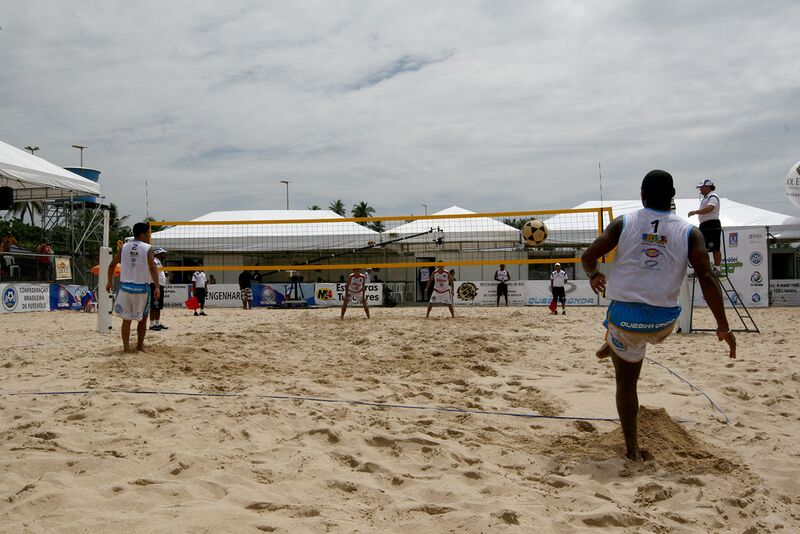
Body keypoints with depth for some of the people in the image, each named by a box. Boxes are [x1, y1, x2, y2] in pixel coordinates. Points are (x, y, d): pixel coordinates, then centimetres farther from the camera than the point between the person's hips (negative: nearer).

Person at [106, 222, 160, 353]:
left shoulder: (124, 247, 6)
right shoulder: (147, 248, -6)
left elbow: (112, 265, 7)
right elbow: (152, 268, -14)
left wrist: (109, 282, 18)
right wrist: (157, 287, -13)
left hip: (125, 286, 3)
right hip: (141, 288, -3)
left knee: (126, 319, 9)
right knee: (143, 318, 13)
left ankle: (126, 347, 9)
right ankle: (140, 345, 18)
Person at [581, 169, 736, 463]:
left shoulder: (623, 223, -3)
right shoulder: (690, 232, -3)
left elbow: (588, 257, -5)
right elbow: (706, 278, -9)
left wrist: (594, 276, 18)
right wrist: (723, 327, -4)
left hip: (625, 317, -1)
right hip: (663, 322, 1)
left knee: (626, 382, 15)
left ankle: (632, 449, 18)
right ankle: (611, 346, 58)